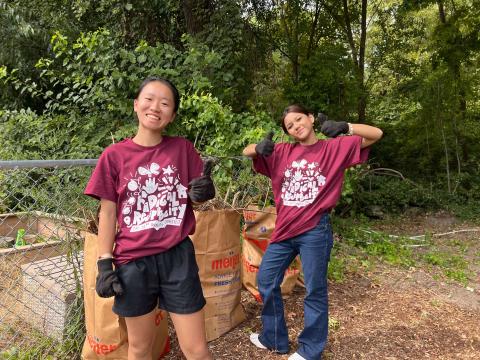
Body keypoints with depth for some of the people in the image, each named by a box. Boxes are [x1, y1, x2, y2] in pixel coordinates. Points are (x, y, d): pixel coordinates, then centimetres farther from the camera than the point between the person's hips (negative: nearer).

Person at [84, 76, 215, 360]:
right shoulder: (114, 155, -2)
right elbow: (108, 211, 2)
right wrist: (104, 263, -1)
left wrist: (205, 192, -16)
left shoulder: (183, 148, 0)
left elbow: (199, 195, 7)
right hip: (134, 262, 0)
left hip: (178, 257, 0)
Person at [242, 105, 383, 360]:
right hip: (284, 230, 5)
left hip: (314, 231, -5)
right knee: (265, 280, 13)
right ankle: (274, 338, 34)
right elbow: (247, 152, 12)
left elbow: (376, 134, -4)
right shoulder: (283, 152, 8)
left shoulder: (335, 147, -1)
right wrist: (259, 148, -12)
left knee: (315, 290, 8)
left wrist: (344, 127, -21)